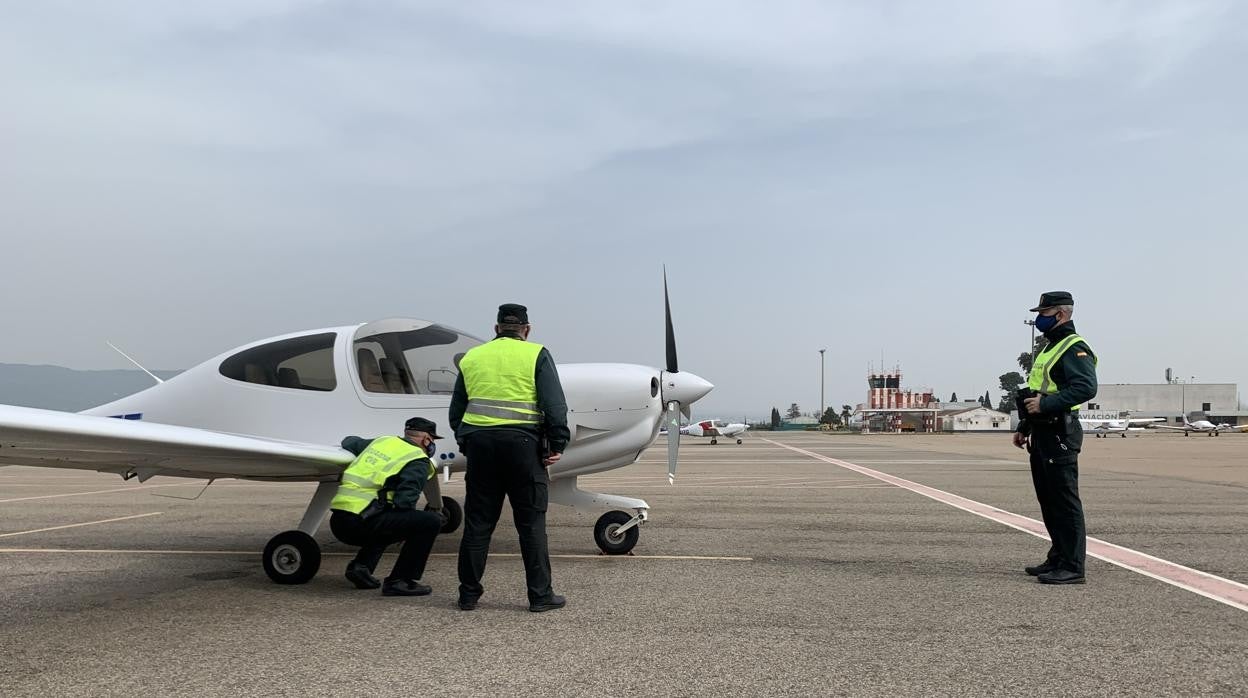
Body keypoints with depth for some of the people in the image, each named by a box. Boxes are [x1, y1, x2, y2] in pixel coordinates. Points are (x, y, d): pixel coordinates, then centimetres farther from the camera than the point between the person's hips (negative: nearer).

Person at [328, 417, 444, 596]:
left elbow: (349, 442, 39)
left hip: (337, 521, 9)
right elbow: (404, 503, -13)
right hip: (361, 522, -9)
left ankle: (361, 566, 17)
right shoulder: (417, 462, -2)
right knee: (431, 521, -7)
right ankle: (399, 581, -4)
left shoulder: (381, 441, 21)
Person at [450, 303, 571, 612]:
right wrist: (557, 444, -3)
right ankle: (540, 595, 8)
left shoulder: (471, 357, 15)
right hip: (522, 443, -4)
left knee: (477, 522, 11)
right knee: (531, 523, 4)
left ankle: (469, 593, 16)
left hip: (479, 443, 4)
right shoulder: (536, 355, 2)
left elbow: (456, 411, 18)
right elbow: (555, 404, -7)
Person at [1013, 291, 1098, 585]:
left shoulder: (1074, 348, -11)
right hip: (1042, 434, 10)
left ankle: (1072, 568, -2)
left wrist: (1045, 404, -26)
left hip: (1059, 434, -10)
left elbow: (1086, 387, -26)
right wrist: (1024, 427, 22)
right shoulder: (1049, 348, 21)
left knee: (1065, 502, -7)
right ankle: (1058, 558, 25)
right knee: (1048, 499, 15)